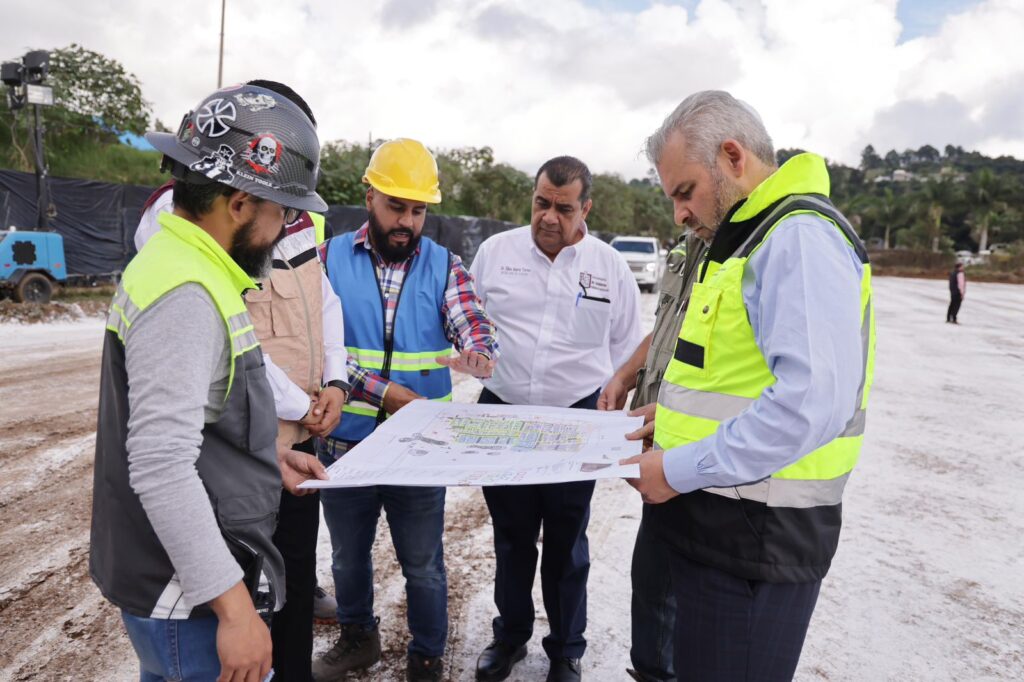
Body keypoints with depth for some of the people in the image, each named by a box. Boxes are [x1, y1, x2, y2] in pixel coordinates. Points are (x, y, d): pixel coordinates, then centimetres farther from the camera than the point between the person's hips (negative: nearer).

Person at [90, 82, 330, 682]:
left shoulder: (184, 265, 8)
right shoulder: (184, 294, -25)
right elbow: (161, 469, -29)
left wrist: (268, 455, 12)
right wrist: (234, 607, -26)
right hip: (192, 605, -10)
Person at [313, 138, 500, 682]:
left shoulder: (445, 266, -1)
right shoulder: (330, 258, -3)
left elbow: (476, 328, -12)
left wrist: (477, 354, -37)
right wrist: (386, 393, -23)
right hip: (344, 441, 1)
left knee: (423, 565, 12)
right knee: (347, 556, 22)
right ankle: (357, 638, 48)